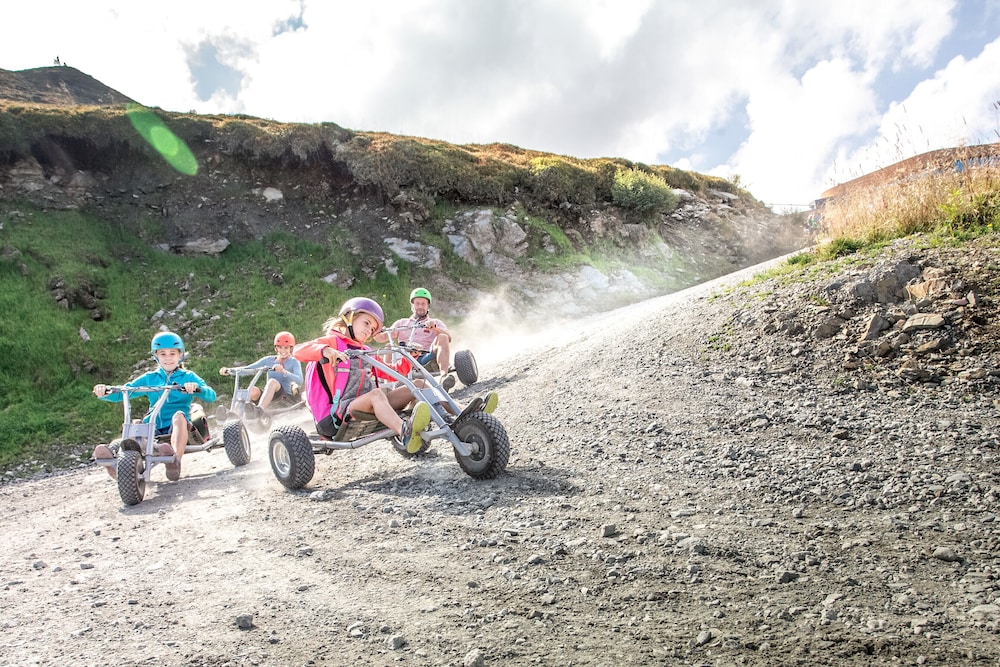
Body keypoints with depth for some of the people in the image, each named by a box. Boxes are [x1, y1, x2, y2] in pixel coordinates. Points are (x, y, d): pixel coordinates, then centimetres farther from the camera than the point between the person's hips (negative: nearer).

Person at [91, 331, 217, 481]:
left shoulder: (188, 377, 10)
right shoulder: (149, 378, 19)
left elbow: (211, 396, -5)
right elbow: (121, 392, 15)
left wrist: (196, 388, -28)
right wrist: (105, 392, -8)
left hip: (177, 426, -4)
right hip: (154, 427, 4)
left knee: (179, 415, -36)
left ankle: (176, 461, -56)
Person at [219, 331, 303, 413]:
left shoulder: (294, 362, 4)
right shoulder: (268, 360, 14)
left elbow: (299, 381, -15)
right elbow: (248, 369, 5)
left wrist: (283, 371, -33)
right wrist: (229, 370, -12)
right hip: (268, 397, 3)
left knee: (272, 381, -32)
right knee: (252, 390, -28)